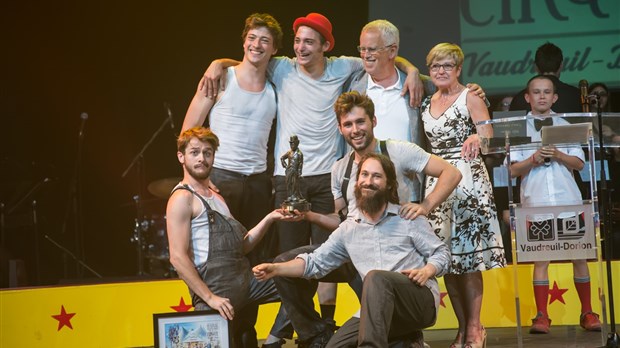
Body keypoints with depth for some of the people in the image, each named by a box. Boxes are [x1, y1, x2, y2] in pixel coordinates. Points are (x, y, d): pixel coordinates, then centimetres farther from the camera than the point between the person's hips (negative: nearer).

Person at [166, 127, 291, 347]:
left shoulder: (216, 197, 22)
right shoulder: (182, 199, -8)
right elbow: (178, 257, -16)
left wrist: (269, 219, 6)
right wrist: (209, 298, -20)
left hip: (244, 279, 8)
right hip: (217, 290, -8)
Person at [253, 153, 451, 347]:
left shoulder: (409, 218, 6)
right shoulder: (348, 230, 17)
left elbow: (441, 253, 7)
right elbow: (317, 262, 13)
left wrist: (426, 272, -15)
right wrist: (276, 269, -1)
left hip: (421, 299, -4)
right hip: (379, 312, 4)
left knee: (375, 277, -34)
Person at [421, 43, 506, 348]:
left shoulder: (470, 98, 1)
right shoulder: (427, 103, 16)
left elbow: (488, 138, -11)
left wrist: (475, 138, -30)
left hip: (468, 177, -5)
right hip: (437, 181, 5)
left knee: (468, 254, -9)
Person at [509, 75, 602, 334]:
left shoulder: (565, 126, 12)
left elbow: (579, 163, 5)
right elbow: (514, 170, 2)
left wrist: (558, 155, -12)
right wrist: (534, 159, -15)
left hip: (568, 198, 1)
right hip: (536, 201, -1)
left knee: (579, 254, 1)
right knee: (540, 257, -3)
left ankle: (587, 312, 9)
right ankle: (541, 315, -1)